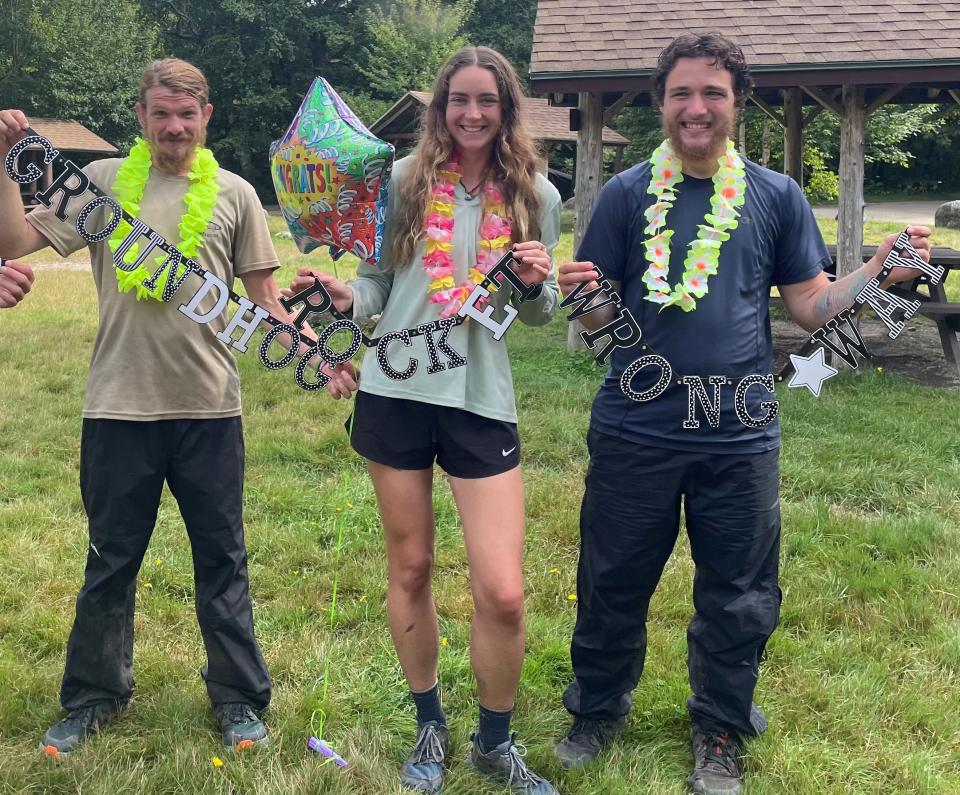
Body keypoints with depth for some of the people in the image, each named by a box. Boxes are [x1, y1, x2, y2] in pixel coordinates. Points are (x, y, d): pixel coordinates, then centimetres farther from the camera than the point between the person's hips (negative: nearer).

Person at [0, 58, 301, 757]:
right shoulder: (102, 181, 5)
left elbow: (263, 293, 6)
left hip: (210, 408, 0)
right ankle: (93, 697, 30)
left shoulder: (234, 194, 5)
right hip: (119, 408, 0)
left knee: (222, 557, 10)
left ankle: (238, 698, 24)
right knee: (111, 558, 13)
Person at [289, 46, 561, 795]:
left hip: (482, 400, 0)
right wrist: (345, 295, -15)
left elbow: (540, 312, 10)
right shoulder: (403, 180, 1)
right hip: (396, 392, 1)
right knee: (410, 569, 12)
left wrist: (539, 284, -11)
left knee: (502, 593, -5)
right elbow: (377, 281, 6)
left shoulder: (536, 196, 3)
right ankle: (430, 727, 34)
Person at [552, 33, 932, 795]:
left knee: (739, 599, 11)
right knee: (612, 585, 11)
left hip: (738, 438, 1)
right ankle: (597, 710, 34)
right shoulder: (628, 194, 1)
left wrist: (880, 270, -13)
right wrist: (579, 294, -22)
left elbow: (814, 305, 4)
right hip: (634, 431, -1)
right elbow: (599, 316, 1)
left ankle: (719, 733, 32)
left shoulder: (776, 195, 5)